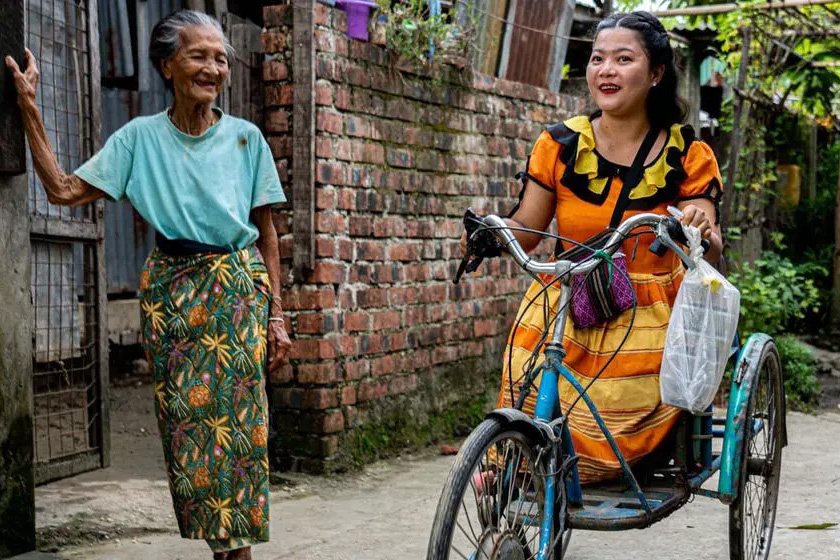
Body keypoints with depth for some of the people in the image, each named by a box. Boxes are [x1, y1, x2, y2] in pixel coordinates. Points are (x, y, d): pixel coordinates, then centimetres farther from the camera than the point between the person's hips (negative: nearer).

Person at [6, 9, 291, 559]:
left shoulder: (245, 137, 4)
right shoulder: (140, 136, 4)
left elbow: (266, 231, 6)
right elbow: (64, 189, -1)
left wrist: (276, 316, 1)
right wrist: (30, 110, -2)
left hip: (237, 290, -1)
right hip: (170, 291, 1)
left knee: (238, 420, -6)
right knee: (184, 422, 1)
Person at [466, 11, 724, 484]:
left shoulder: (687, 155, -2)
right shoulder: (561, 145, 1)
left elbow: (710, 254, -7)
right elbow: (525, 231, 5)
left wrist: (702, 231, -30)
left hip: (645, 324, -1)